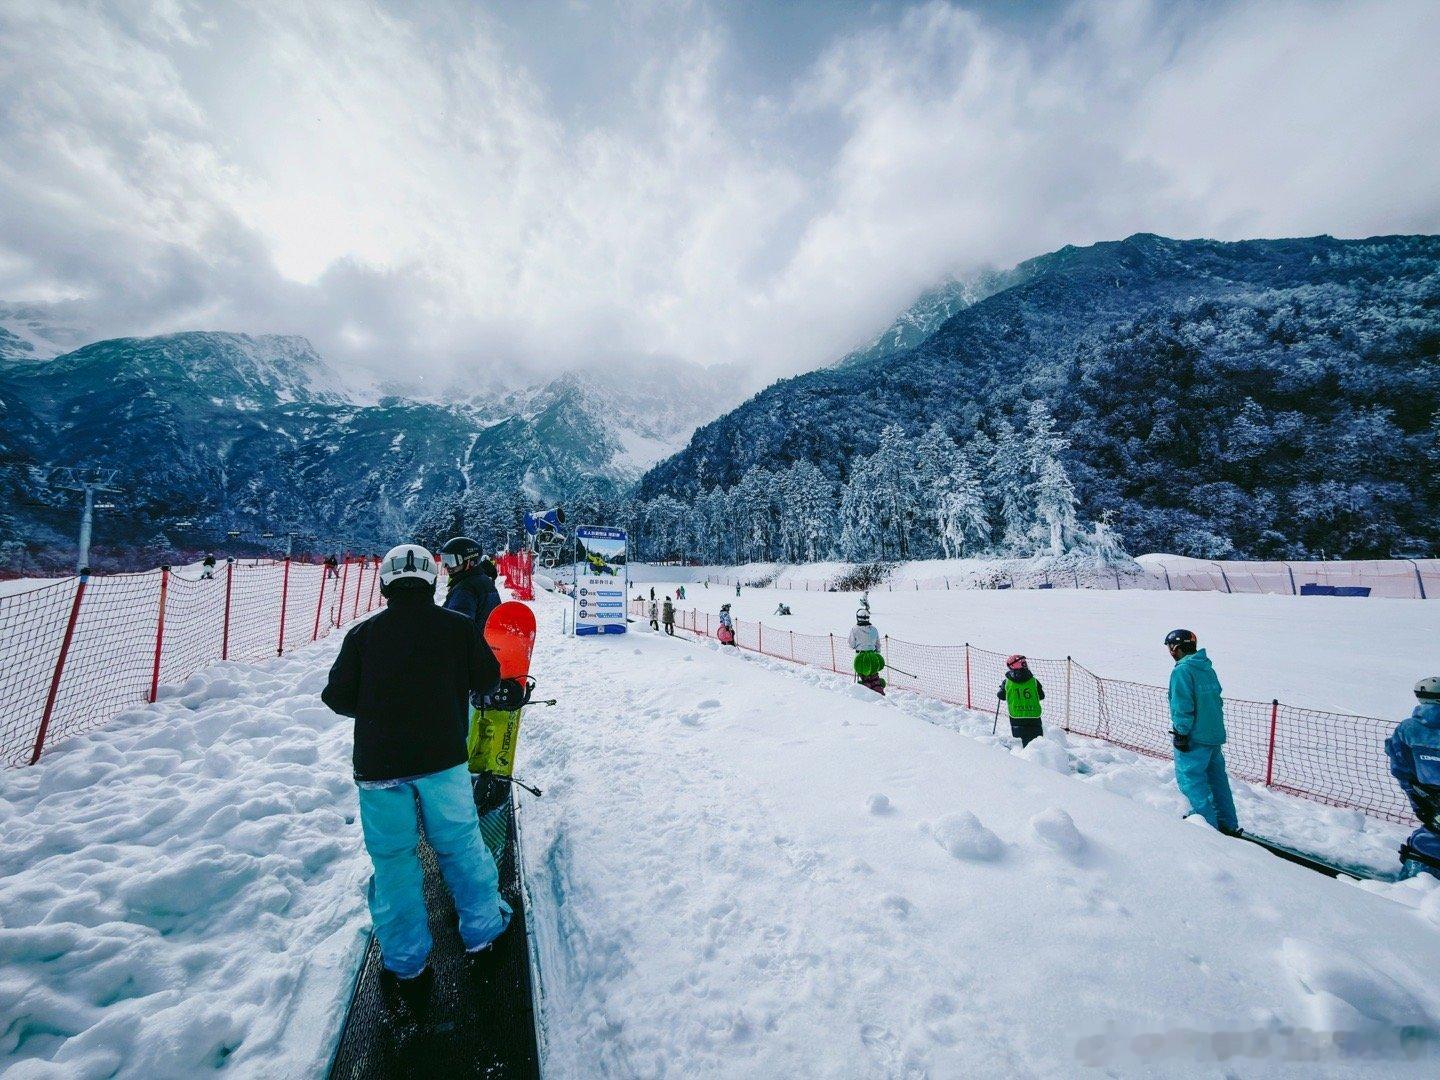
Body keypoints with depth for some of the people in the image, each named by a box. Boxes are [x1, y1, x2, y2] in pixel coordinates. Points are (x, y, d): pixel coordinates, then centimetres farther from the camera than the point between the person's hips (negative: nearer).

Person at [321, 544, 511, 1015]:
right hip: (442, 759, 0)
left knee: (393, 860, 14)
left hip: (378, 765, 0)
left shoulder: (363, 633, -3)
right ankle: (483, 935, 31)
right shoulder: (458, 626, -5)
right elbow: (487, 679, 2)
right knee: (462, 846, 16)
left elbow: (339, 698, 0)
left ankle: (406, 968, 26)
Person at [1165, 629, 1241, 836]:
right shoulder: (1208, 669, 9)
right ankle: (1228, 824, 25)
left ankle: (1207, 822, 5)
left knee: (1190, 778, 1)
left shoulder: (1182, 670, -18)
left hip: (1194, 737, -9)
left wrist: (1181, 733, -14)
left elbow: (1182, 706, -20)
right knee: (1216, 777, 17)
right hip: (1216, 734, 9)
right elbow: (1216, 699, 17)